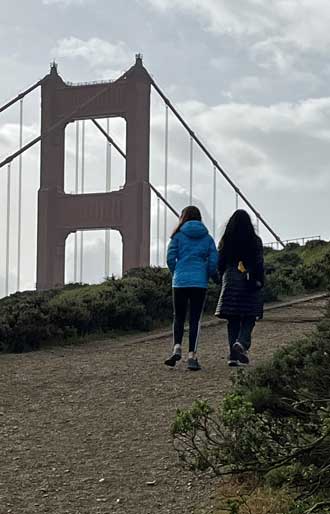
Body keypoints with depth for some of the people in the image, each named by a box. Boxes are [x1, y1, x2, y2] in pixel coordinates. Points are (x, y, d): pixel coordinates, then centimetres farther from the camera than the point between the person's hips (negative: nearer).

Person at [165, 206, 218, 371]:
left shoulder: (178, 236, 1)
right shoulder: (207, 238, 6)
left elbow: (170, 258, -4)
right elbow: (213, 261, -1)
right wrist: (206, 277, 13)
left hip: (180, 283, -1)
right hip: (199, 283, 1)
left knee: (179, 317, 13)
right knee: (195, 319, 4)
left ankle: (177, 348, -6)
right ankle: (192, 356, -1)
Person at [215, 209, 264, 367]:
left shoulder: (225, 241, 3)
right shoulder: (255, 241, -3)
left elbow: (220, 264, 6)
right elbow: (259, 264, -5)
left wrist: (223, 281, 17)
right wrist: (260, 282, 1)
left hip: (230, 283, 2)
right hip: (249, 283, -2)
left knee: (233, 319, 6)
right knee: (249, 317, 5)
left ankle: (233, 355, 2)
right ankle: (242, 343, -20)